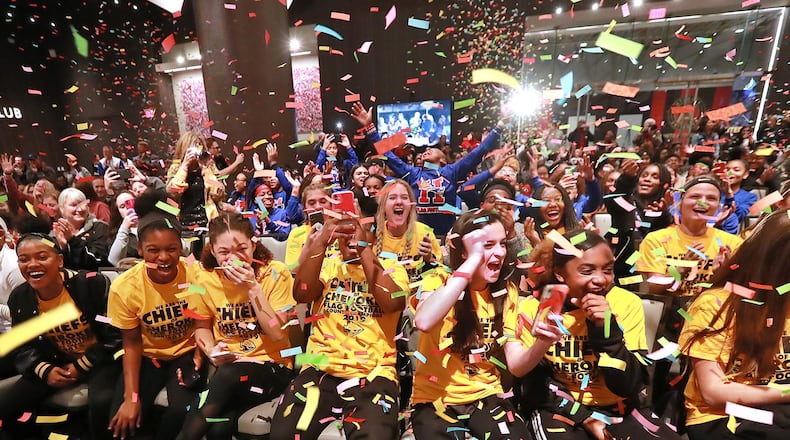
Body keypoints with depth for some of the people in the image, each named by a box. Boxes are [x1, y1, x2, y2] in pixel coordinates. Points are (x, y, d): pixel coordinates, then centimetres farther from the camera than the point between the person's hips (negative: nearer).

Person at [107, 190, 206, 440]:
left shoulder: (197, 276, -22)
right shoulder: (124, 287, -16)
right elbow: (132, 343, -5)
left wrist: (198, 359, -24)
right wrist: (131, 397, -10)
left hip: (187, 353, -2)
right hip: (147, 356, 2)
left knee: (182, 412, -23)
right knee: (122, 419, -15)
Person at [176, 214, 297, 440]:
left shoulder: (275, 273, -13)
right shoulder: (205, 279, -3)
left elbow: (277, 333, -16)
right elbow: (202, 327, 15)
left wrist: (252, 288, -23)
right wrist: (211, 350, -7)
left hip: (271, 366, -2)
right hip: (225, 369, 2)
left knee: (228, 374, -33)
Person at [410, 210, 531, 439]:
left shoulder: (507, 292, -1)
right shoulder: (439, 281, -12)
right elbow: (424, 322, -34)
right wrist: (474, 260, -30)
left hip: (486, 396, 3)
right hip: (435, 399, -2)